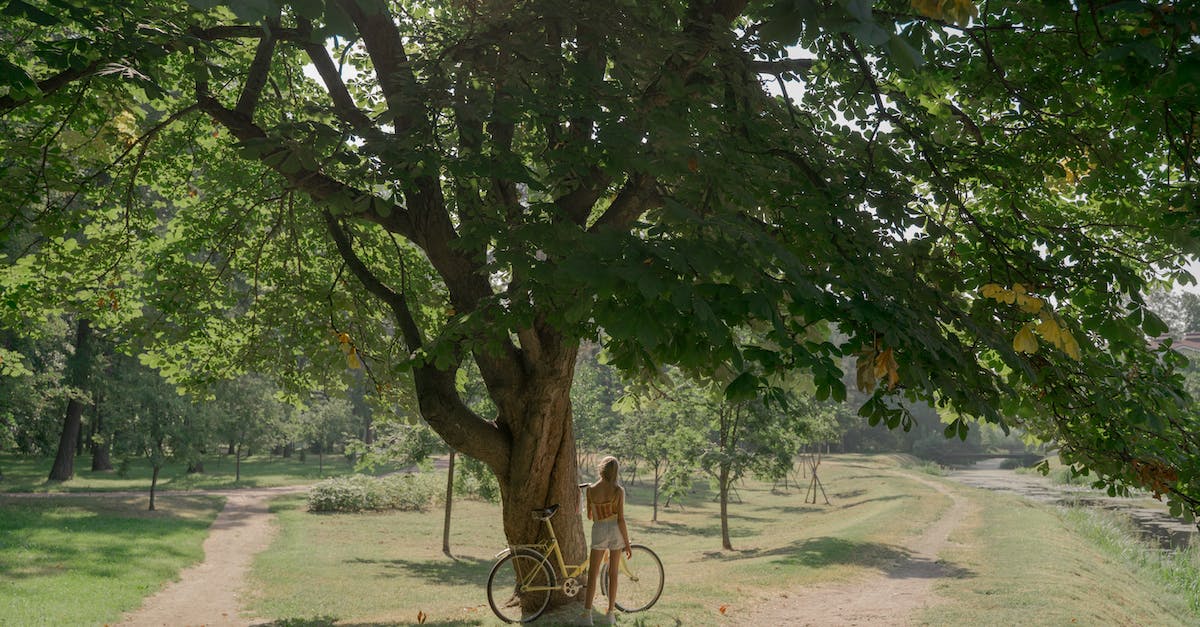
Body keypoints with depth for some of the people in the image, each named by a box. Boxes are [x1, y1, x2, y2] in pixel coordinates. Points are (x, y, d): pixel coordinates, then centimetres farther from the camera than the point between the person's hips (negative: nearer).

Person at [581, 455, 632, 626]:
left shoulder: (590, 489, -4)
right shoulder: (618, 491, -9)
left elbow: (589, 515, 5)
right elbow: (621, 519, -10)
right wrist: (627, 544, -4)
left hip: (599, 531, 0)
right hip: (616, 531, 0)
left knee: (593, 573, 5)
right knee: (613, 572, 11)